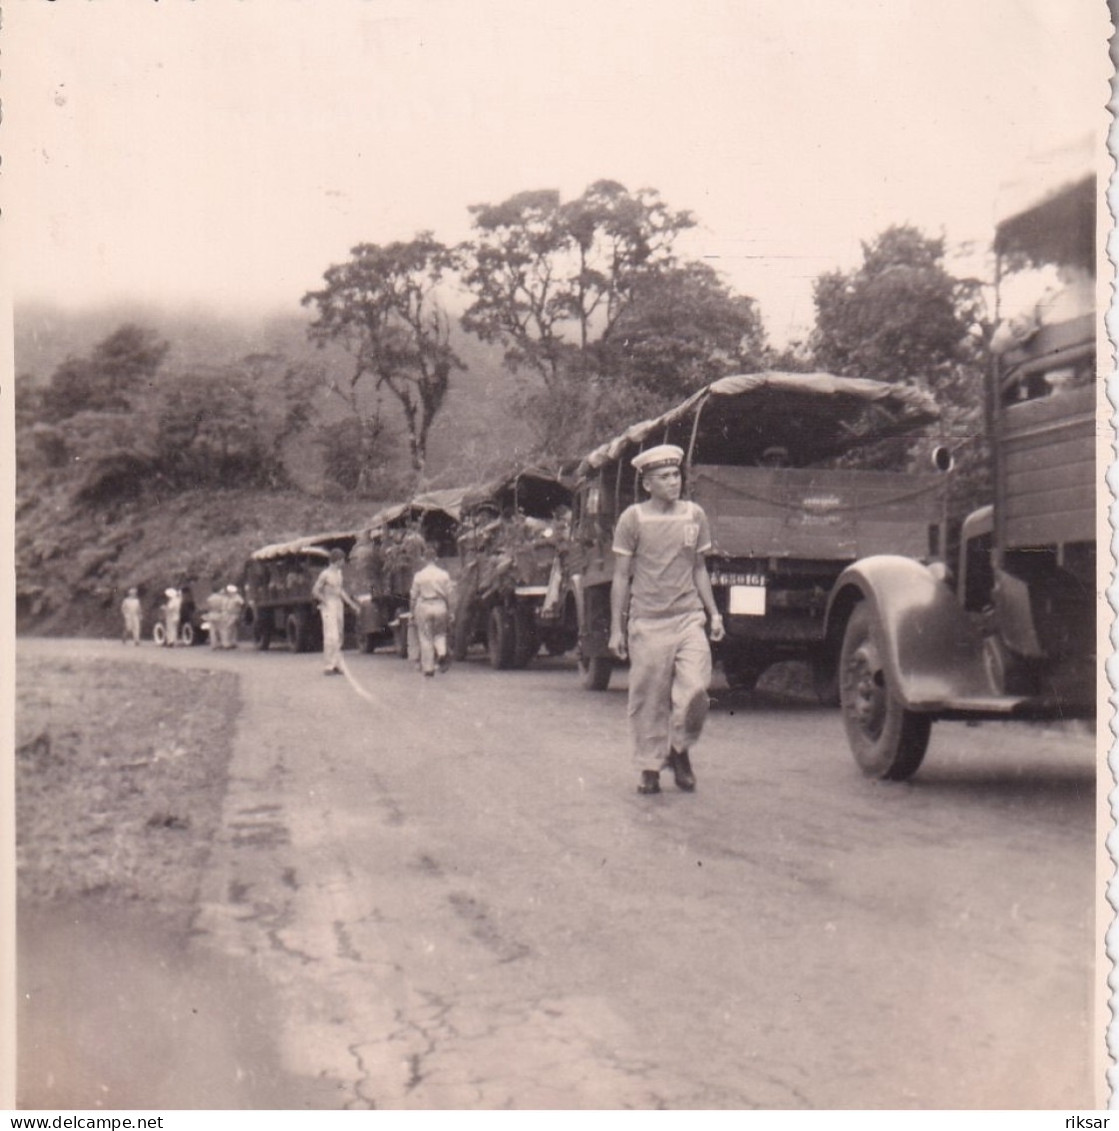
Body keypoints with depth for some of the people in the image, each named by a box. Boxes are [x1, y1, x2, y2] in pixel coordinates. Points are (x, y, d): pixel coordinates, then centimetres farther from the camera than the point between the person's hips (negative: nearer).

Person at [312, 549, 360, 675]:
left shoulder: (339, 572, 12)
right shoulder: (325, 574, -13)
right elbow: (315, 591, -12)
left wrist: (351, 603, 18)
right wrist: (326, 602, -10)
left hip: (339, 606, 8)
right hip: (329, 607, -8)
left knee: (338, 637, 9)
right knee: (331, 637, -13)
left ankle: (336, 665, 15)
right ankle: (328, 667, -11)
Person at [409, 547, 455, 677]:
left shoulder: (419, 575, -4)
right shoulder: (444, 574, -1)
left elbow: (414, 595, 1)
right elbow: (450, 594, 2)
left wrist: (413, 613, 11)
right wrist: (449, 611, 13)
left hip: (423, 607, -1)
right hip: (440, 607, 1)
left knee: (425, 637, 5)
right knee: (440, 633, 20)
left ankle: (428, 667, 6)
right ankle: (442, 653, -8)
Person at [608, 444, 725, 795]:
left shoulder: (695, 515, 9)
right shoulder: (633, 518, -1)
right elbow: (621, 576, 2)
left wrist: (714, 613, 12)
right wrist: (616, 628, 1)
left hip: (688, 618, 2)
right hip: (647, 623, -2)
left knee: (695, 690, -11)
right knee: (648, 699, 2)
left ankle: (679, 750, 15)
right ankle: (650, 767, 18)